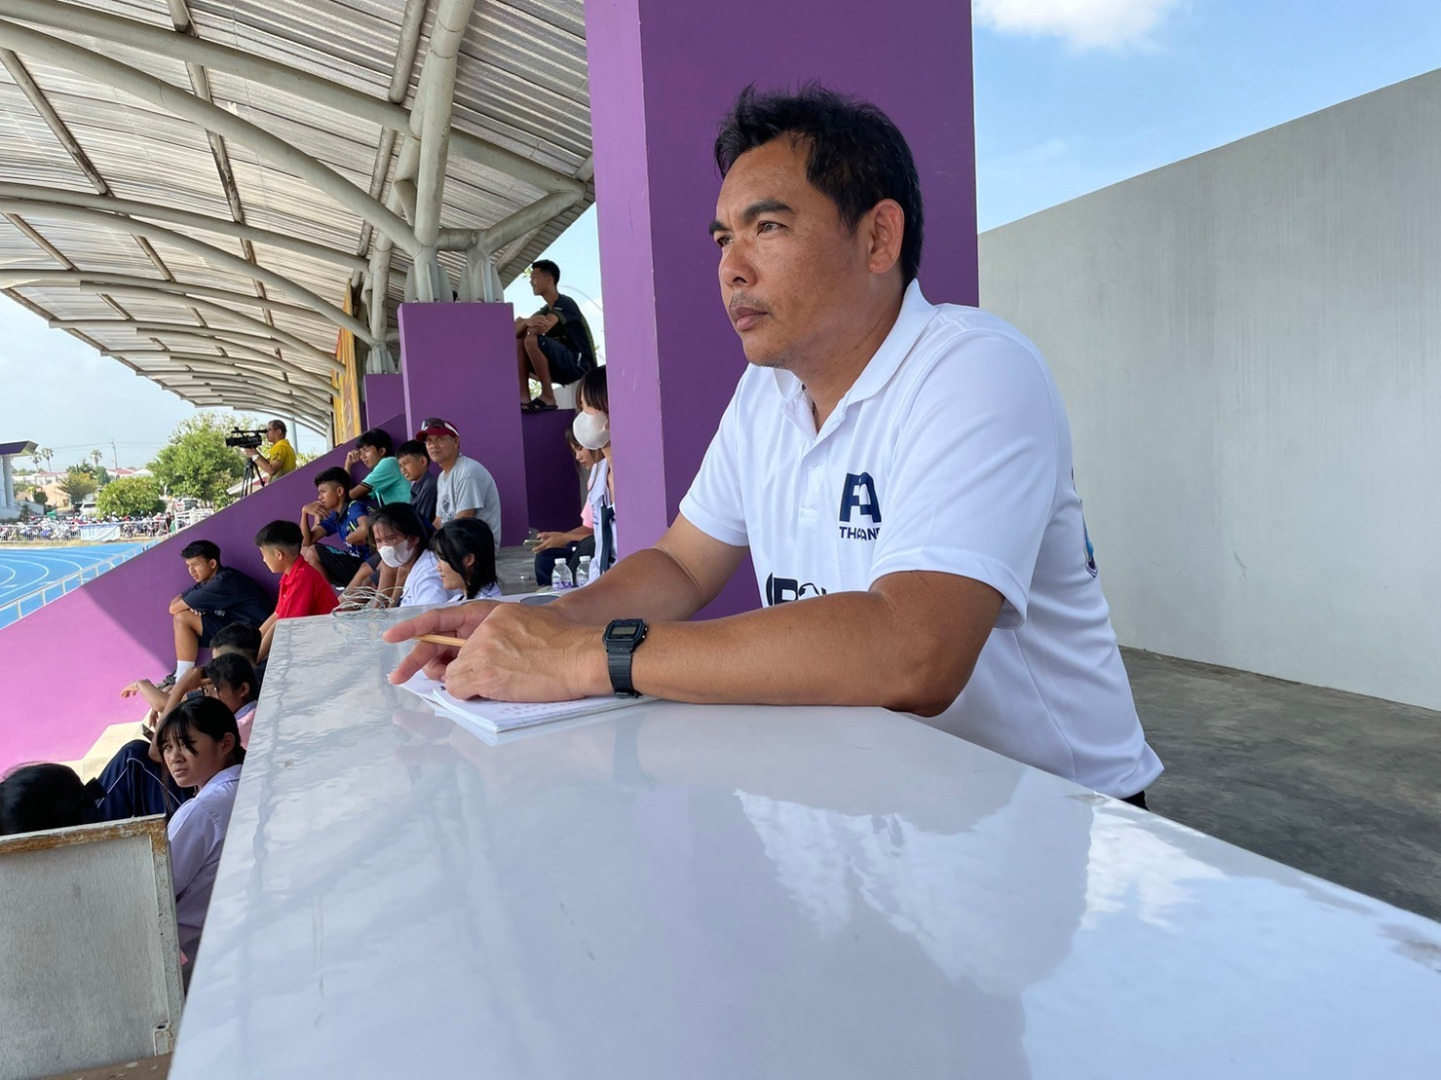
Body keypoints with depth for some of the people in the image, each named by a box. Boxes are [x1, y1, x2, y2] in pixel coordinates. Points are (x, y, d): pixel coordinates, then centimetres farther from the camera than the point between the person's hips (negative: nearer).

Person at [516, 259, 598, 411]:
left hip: (580, 365, -9)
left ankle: (547, 397, -20)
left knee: (532, 340, -26)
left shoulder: (565, 304, -9)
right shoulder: (545, 311, 17)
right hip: (563, 367, 9)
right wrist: (526, 322, -18)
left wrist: (523, 322, -11)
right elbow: (514, 333, 2)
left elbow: (540, 329, -29)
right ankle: (524, 397, -10)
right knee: (517, 342, 2)